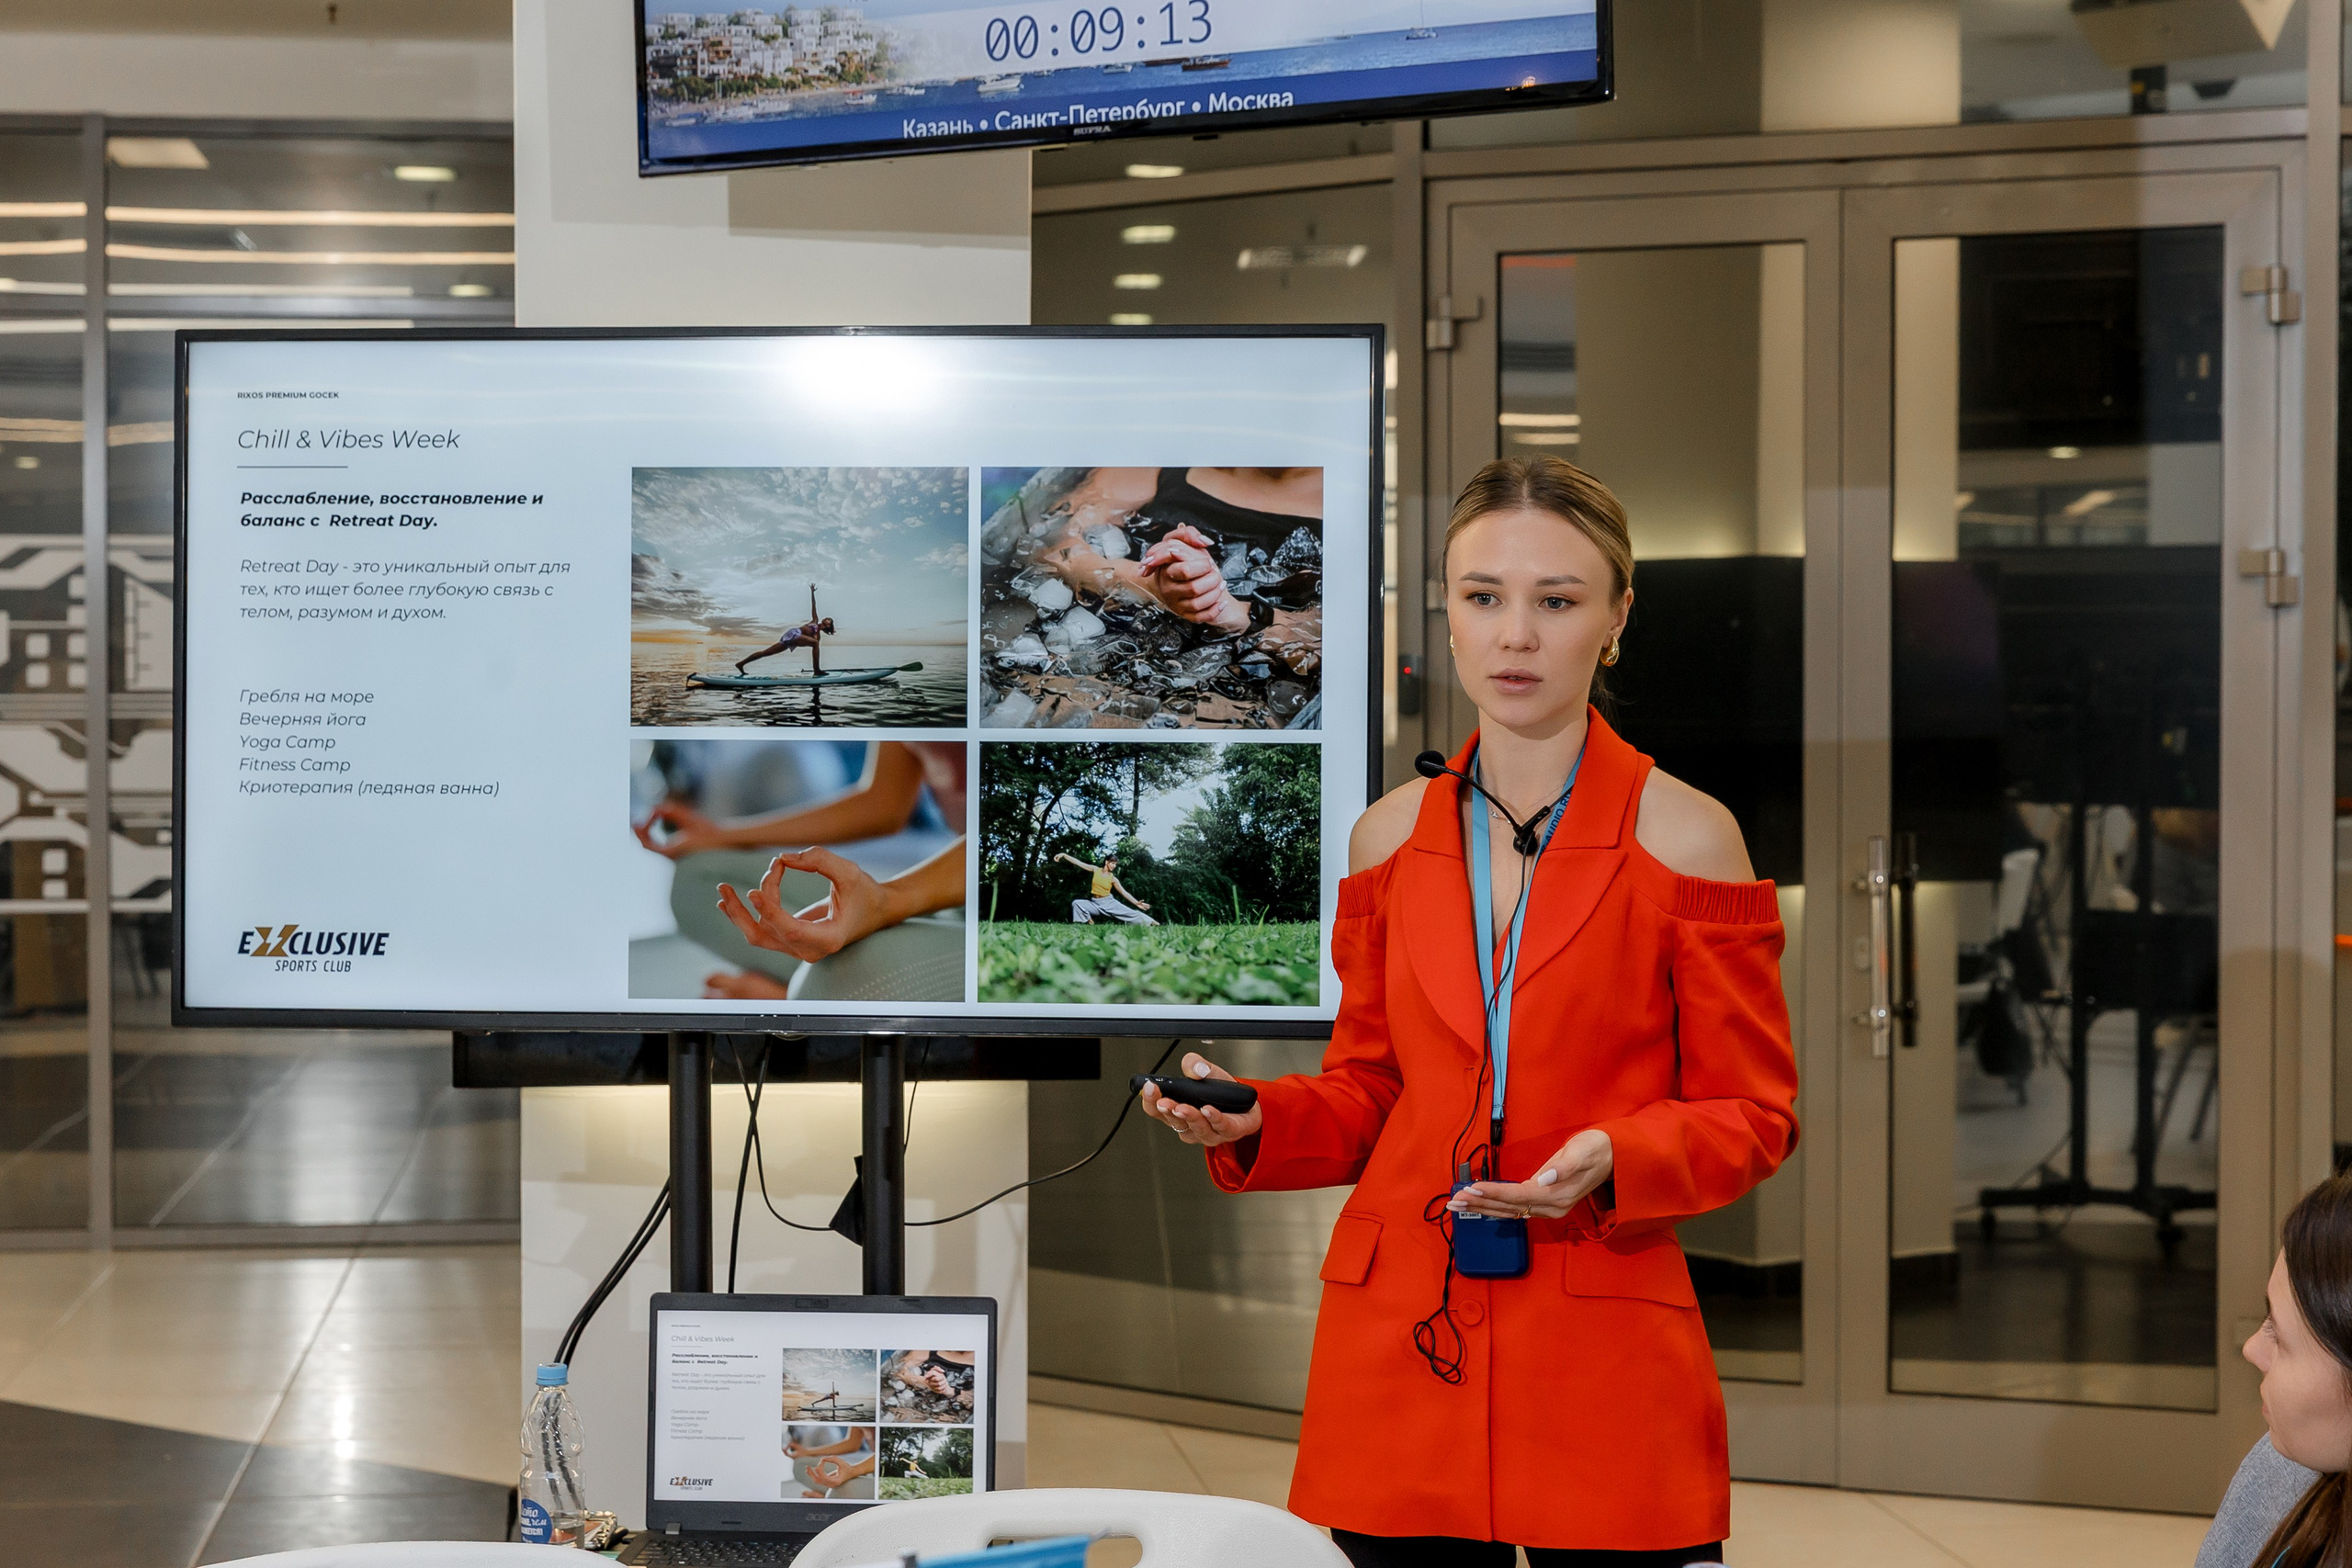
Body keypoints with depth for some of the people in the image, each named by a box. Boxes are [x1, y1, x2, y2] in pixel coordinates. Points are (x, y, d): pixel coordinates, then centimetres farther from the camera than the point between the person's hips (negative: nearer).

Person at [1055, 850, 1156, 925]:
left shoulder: (1113, 878, -3)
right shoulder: (1096, 870, -1)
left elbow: (1124, 892, -3)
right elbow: (1079, 863, -3)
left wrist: (1137, 903, -13)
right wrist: (1064, 855, -8)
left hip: (1109, 903, -1)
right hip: (1095, 903, 1)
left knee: (1130, 913, -12)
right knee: (1076, 903, -23)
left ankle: (1152, 923, -8)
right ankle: (1089, 922, -15)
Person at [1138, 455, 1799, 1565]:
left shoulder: (1682, 837, -3)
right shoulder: (1391, 836, 8)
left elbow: (1750, 1116, 0)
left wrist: (1609, 1165, -18)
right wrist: (1252, 1123, -3)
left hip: (1603, 1350, -3)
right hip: (1395, 1339, 3)